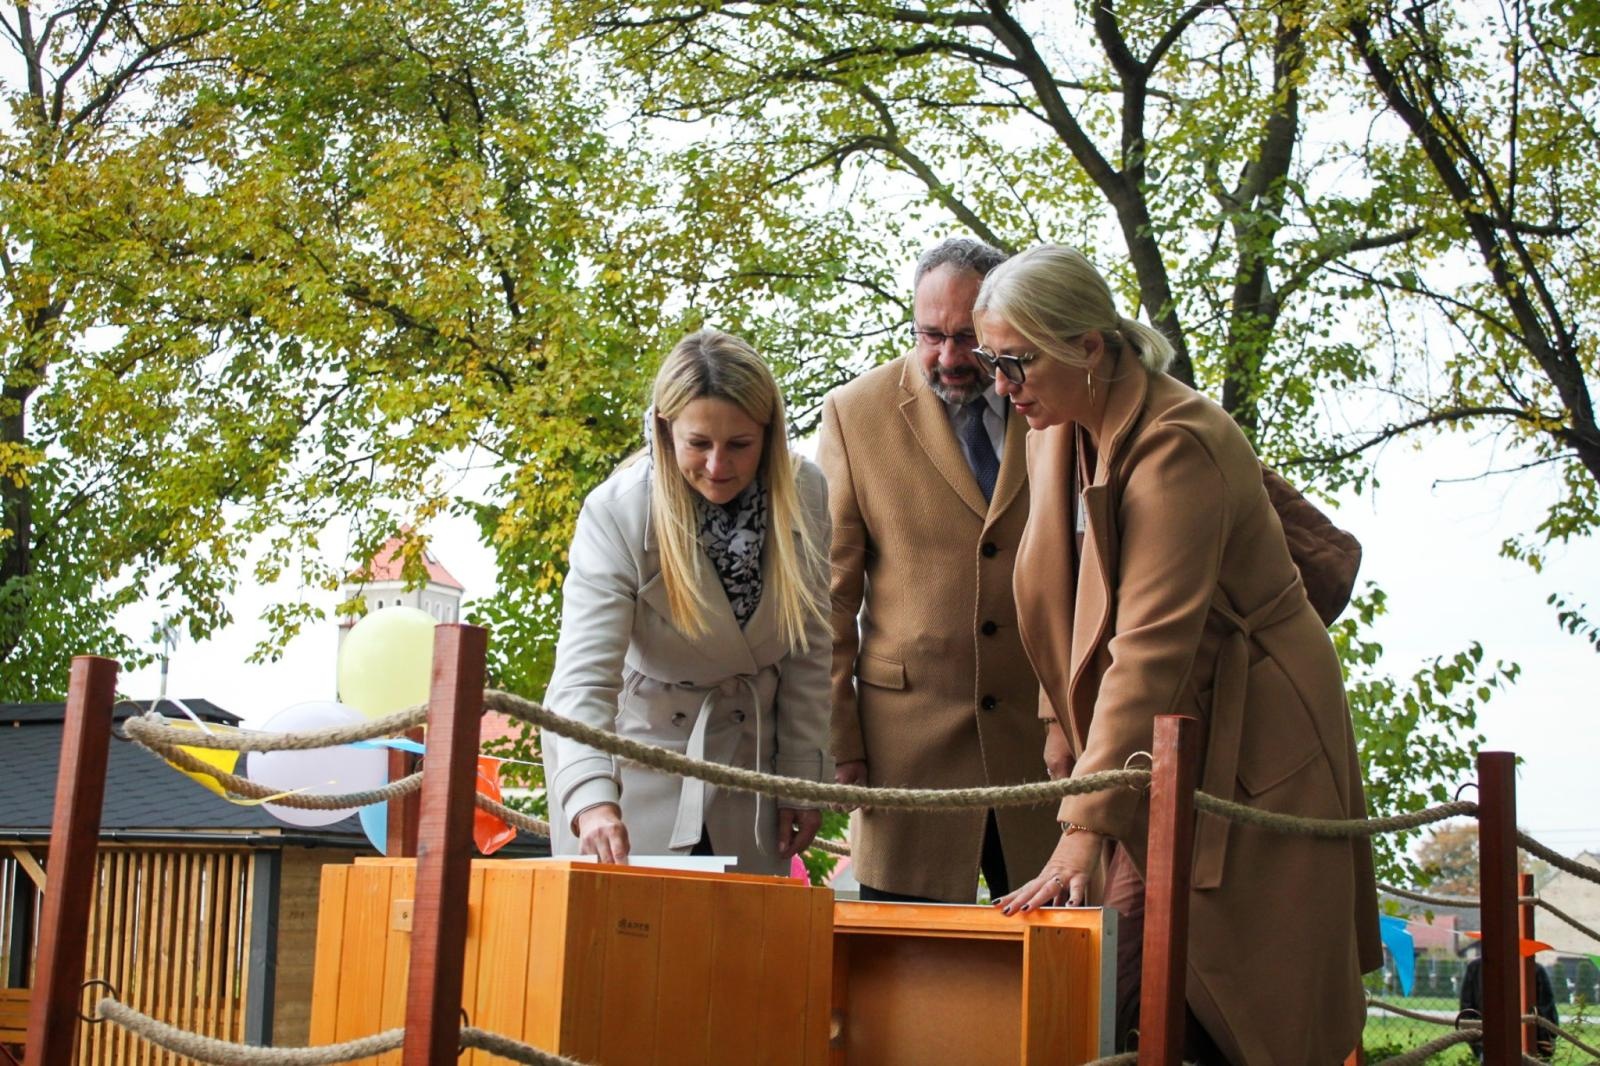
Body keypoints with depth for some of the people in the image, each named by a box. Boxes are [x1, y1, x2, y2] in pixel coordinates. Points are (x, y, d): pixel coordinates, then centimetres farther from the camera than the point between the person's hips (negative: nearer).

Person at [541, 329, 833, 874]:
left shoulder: (803, 495, -13)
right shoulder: (615, 515, -24)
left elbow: (809, 646, -2)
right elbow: (583, 680, -32)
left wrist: (803, 778, 0)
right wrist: (592, 800, -47)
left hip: (746, 748, 3)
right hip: (637, 750, -3)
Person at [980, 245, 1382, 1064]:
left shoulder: (1176, 445, -22)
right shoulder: (1055, 434, 5)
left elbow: (1151, 650, -29)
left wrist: (1086, 826, -33)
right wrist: (1077, 774, 6)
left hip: (1246, 752, -8)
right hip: (1156, 754, 8)